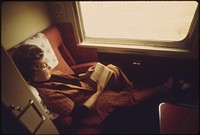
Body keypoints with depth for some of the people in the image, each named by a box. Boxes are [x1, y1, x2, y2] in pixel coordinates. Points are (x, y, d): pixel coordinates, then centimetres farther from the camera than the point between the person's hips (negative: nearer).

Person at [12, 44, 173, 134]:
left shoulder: (46, 76, -4)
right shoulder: (46, 94, -29)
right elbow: (79, 113, -24)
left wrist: (85, 75, -6)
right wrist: (98, 92, -19)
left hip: (87, 85, 8)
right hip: (90, 101, -7)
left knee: (112, 69, -4)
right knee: (125, 97, -7)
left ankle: (131, 88, 17)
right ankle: (161, 89, 17)